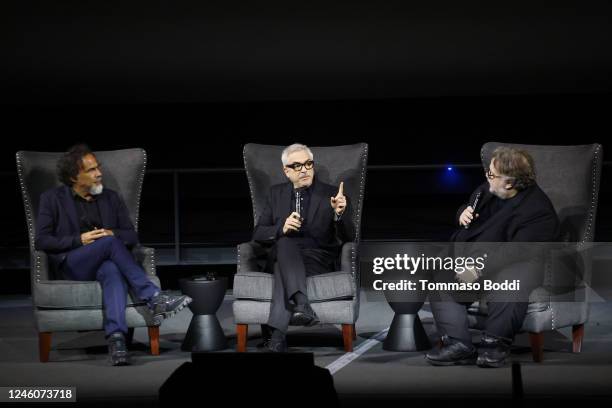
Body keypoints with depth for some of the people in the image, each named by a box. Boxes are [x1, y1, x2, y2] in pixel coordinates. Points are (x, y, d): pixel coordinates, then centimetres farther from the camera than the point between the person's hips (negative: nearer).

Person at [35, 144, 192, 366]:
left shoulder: (111, 198, 16)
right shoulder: (52, 199, 7)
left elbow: (132, 236, 15)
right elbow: (41, 241, -1)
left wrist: (112, 234, -8)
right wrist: (79, 240, -13)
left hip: (104, 263, 2)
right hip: (72, 266, -2)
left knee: (113, 271, -38)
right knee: (110, 243, -33)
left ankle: (116, 339, -57)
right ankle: (154, 298, -35)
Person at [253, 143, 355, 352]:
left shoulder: (330, 194, 7)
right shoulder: (277, 193, 16)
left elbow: (348, 237, -2)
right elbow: (258, 233, 10)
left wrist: (338, 214, -24)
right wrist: (282, 228, -12)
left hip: (317, 258, -2)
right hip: (284, 256, 2)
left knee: (283, 272, -35)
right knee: (285, 242, -36)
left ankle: (277, 333, -45)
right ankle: (302, 304, -54)